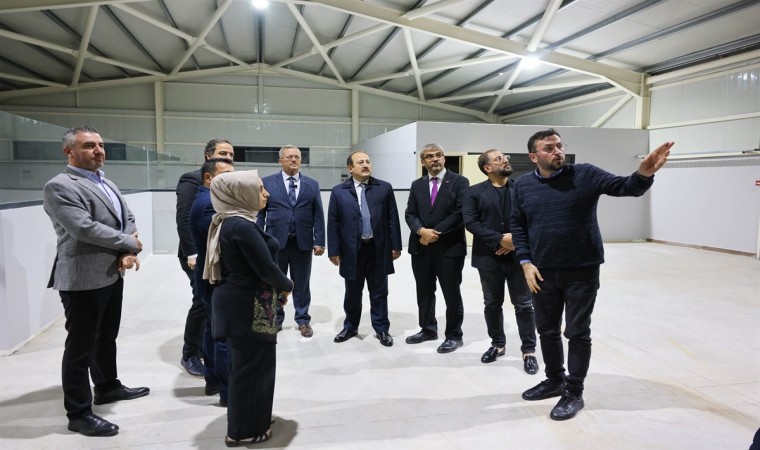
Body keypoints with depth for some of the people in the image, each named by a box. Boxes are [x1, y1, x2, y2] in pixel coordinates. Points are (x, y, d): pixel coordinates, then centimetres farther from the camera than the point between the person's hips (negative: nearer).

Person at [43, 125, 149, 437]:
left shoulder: (106, 184, 13)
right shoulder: (59, 186, -14)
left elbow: (128, 220, 11)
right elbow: (84, 228, -25)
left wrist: (128, 253, -8)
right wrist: (130, 244, -15)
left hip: (112, 274, 8)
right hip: (83, 279, -8)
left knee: (107, 337, 22)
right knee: (80, 346, 2)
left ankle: (107, 387, 39)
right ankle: (79, 413, 14)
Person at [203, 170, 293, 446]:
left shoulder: (229, 222, 9)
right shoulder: (242, 226, -22)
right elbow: (266, 268, -22)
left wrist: (277, 288, 5)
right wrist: (287, 286, -3)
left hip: (239, 302, 10)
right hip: (248, 307, -10)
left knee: (245, 364, 21)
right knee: (250, 366, 5)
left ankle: (249, 418, 38)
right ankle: (244, 431, 20)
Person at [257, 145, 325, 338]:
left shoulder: (312, 184, 5)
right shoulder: (267, 183, 2)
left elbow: (318, 215, 3)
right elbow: (260, 214, 2)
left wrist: (319, 241, -4)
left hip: (303, 243, 1)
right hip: (275, 242, 0)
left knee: (301, 284, 10)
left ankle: (303, 320, 24)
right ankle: (275, 319, 28)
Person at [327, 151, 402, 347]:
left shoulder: (384, 188, 2)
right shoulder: (339, 191, 1)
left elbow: (393, 219, 2)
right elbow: (333, 223, 0)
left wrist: (395, 245, -1)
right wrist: (333, 250, -3)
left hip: (378, 249, 0)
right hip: (352, 250, 0)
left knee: (379, 292, 9)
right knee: (353, 292, 13)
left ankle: (381, 329, 22)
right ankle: (350, 327, 31)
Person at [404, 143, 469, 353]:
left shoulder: (459, 182, -3)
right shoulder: (417, 185, 12)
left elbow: (460, 213, -12)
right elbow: (410, 214, 6)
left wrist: (436, 232, -15)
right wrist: (421, 231, -14)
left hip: (449, 247, -4)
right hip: (421, 247, 5)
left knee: (452, 294, 5)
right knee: (424, 292, 15)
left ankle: (453, 335, 19)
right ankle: (428, 329, 31)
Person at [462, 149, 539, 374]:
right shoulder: (474, 192, 1)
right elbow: (471, 222, -10)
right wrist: (500, 240, -18)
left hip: (518, 256, 0)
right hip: (489, 258, 0)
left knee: (524, 305, 5)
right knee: (492, 304, 13)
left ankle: (529, 350, 17)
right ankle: (497, 344, 31)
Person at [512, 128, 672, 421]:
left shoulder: (585, 175, -6)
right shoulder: (523, 185, 1)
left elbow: (625, 187, -13)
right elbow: (518, 227, 5)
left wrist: (644, 174, -36)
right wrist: (526, 262, -5)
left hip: (582, 272, -3)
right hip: (542, 273, 3)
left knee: (577, 333, 6)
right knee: (546, 330, 15)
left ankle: (574, 392, 21)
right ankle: (555, 380, 36)